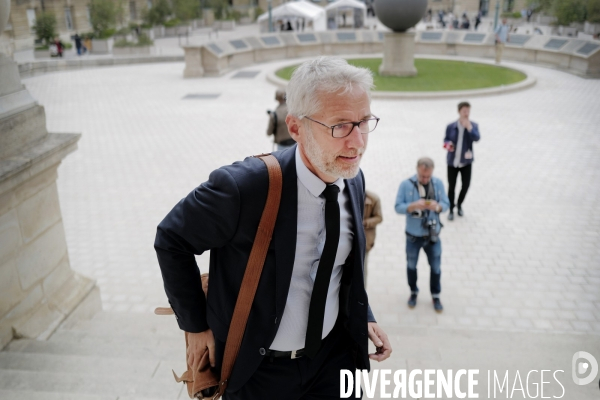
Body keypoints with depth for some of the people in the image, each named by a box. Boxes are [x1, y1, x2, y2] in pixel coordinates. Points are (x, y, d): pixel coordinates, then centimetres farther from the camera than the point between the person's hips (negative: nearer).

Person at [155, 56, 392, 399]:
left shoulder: (354, 179, -9)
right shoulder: (243, 186, -29)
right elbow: (171, 240, -14)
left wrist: (363, 315, 3)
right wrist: (197, 325, -10)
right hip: (260, 369, -4)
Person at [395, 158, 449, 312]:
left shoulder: (438, 183, -6)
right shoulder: (406, 185, -14)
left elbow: (445, 204, -3)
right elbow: (398, 207, -15)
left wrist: (437, 206, -26)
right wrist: (414, 206, -32)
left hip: (433, 235, 1)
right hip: (413, 235, -1)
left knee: (436, 267, 12)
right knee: (411, 266, 17)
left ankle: (435, 296, 34)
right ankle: (413, 292, 41)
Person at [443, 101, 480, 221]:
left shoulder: (473, 125, -7)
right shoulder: (451, 126, -8)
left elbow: (477, 138, -22)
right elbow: (446, 139, 4)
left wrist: (468, 126, -28)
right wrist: (448, 144, -17)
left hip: (466, 161, 1)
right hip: (452, 161, -1)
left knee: (466, 184, 4)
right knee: (451, 186, 5)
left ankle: (459, 204, 34)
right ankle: (451, 210, 24)